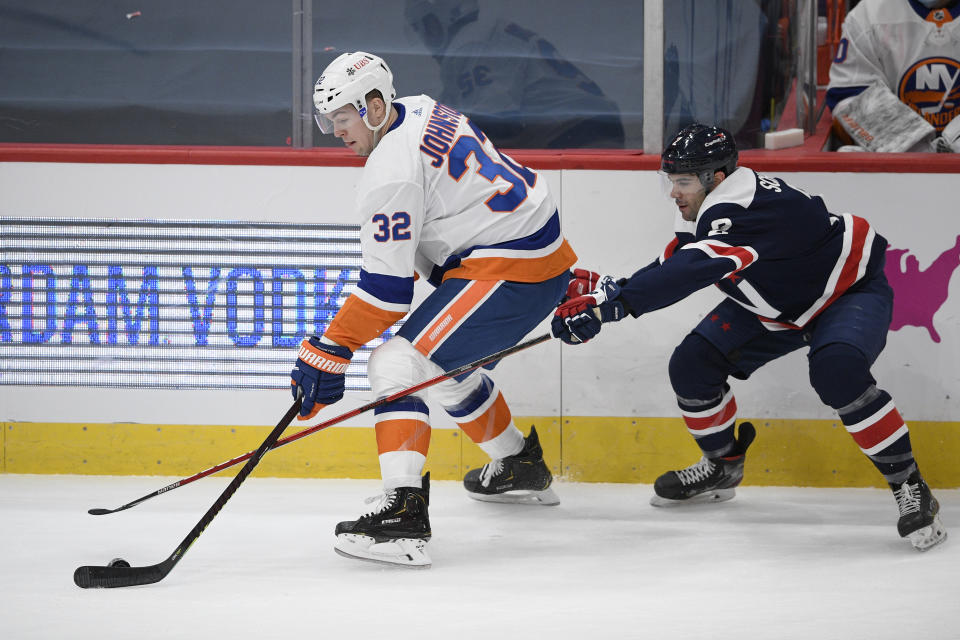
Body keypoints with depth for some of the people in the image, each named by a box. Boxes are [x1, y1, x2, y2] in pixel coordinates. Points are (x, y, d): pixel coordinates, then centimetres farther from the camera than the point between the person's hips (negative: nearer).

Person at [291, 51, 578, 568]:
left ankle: (404, 513, -29)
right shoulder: (423, 113, 12)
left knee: (398, 363, -16)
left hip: (511, 271, -11)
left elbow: (386, 287, -18)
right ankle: (521, 468, 50)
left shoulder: (392, 171, -17)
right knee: (447, 363, 30)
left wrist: (328, 353, -14)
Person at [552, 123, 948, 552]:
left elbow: (690, 273, -51)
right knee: (693, 365, -4)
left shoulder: (743, 210, -39)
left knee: (837, 371, -37)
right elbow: (673, 269, 2)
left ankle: (909, 486, -23)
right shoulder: (709, 206, -10)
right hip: (777, 303, 9)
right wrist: (608, 289, -14)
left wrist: (606, 307, -57)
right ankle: (722, 468, 22)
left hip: (851, 290, -9)